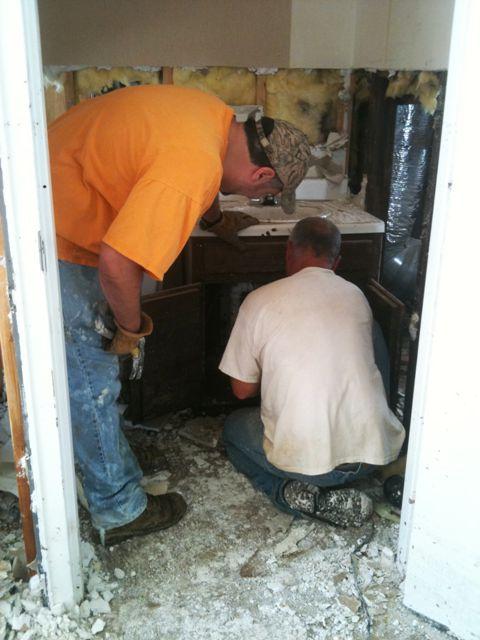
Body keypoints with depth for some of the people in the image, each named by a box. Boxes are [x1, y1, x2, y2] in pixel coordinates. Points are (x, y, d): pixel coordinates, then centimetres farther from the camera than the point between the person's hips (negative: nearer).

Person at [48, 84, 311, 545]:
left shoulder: (218, 118, -2)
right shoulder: (189, 175, -32)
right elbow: (117, 265, -36)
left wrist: (218, 220, 37)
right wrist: (132, 327, -17)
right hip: (52, 237, -10)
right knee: (90, 377, -2)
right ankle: (119, 510, 12)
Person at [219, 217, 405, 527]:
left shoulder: (260, 301, -5)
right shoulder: (357, 296, 6)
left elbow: (242, 389, 2)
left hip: (302, 458, -3)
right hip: (374, 452, 3)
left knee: (234, 428, 27)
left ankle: (290, 490, 1)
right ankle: (333, 494, 11)